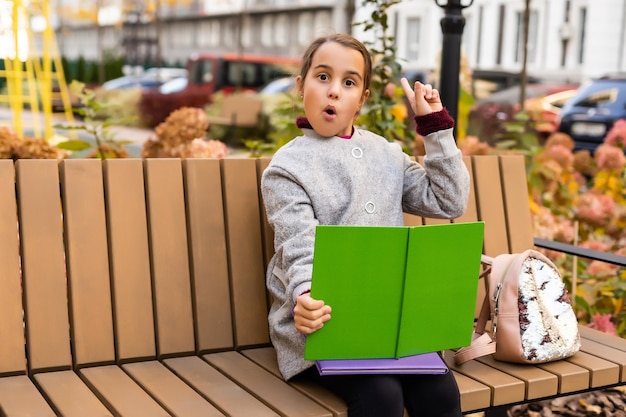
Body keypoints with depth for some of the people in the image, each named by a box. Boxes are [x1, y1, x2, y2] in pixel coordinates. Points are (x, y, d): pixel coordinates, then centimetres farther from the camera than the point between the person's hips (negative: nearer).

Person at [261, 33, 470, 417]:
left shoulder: (386, 154, 14)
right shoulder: (287, 167, -2)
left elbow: (450, 202, 10)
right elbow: (301, 252, -15)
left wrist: (435, 125, 7)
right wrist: (306, 298, -37)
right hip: (320, 320, -4)